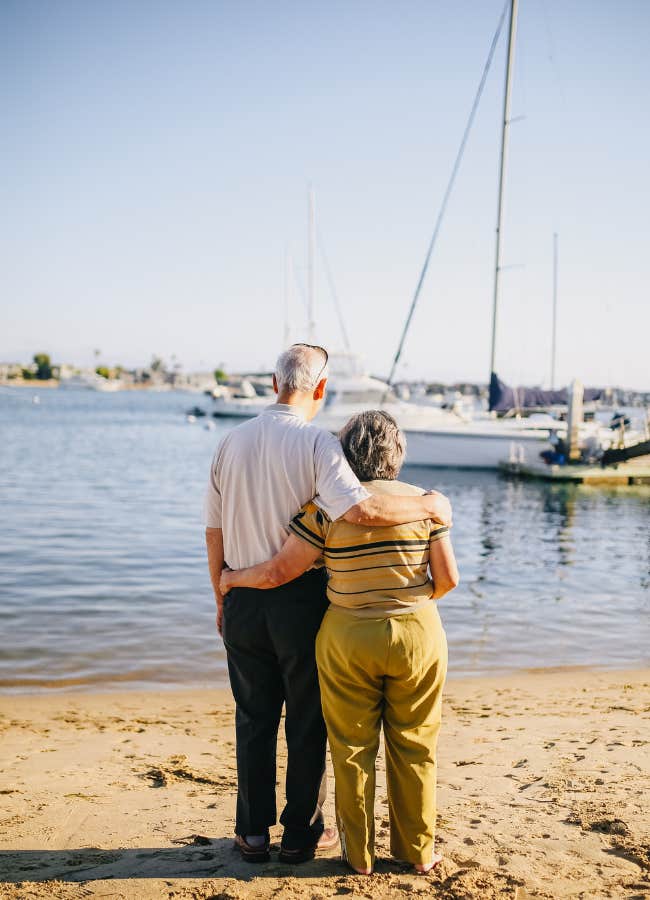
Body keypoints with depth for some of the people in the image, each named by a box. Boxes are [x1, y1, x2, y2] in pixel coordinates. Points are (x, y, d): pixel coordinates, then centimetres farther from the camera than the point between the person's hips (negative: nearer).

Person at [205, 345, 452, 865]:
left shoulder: (232, 442, 2)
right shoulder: (316, 443, -14)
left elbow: (214, 532, 7)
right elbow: (359, 510, -29)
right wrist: (428, 505, -16)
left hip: (243, 602, 4)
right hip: (301, 601, -4)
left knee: (254, 721, 16)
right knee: (307, 724, 12)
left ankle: (253, 833, 24)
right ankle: (301, 834, 22)